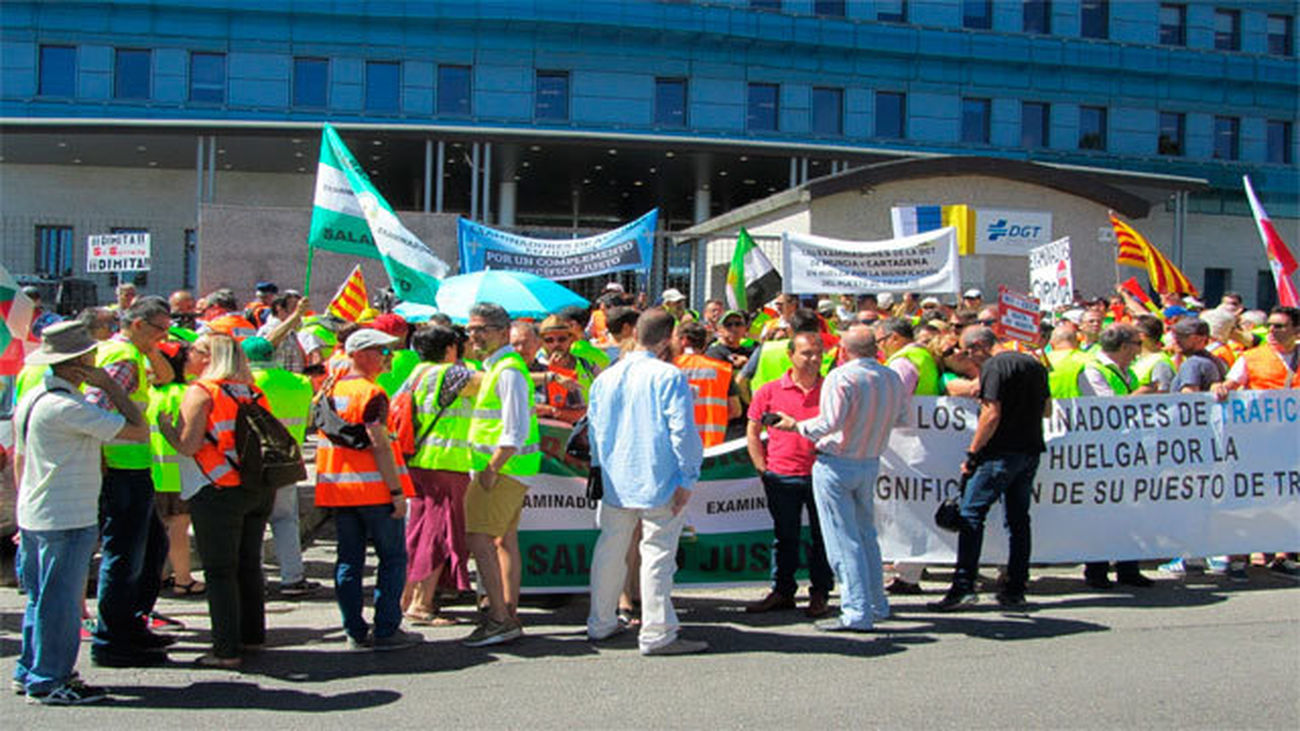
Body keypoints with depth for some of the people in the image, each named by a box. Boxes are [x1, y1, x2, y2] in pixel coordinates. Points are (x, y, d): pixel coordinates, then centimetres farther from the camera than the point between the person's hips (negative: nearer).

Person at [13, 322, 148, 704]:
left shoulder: (31, 399, 10)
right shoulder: (68, 406, -20)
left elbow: (19, 460, 19)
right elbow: (139, 431, -21)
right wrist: (110, 386, -14)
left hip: (33, 515, 10)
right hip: (67, 519, -10)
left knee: (41, 597, 18)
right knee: (59, 600, 0)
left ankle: (30, 672, 27)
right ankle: (49, 681, 8)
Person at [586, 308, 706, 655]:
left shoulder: (605, 378, 6)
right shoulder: (670, 377, -12)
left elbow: (595, 429, 15)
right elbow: (683, 432, -15)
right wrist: (687, 479, -9)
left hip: (615, 482, 6)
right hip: (658, 483, -6)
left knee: (610, 552, 16)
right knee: (658, 555, -1)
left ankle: (600, 623, 27)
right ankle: (657, 634, 2)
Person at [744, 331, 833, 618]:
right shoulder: (771, 391, 1)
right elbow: (752, 432, 8)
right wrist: (763, 468, 1)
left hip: (821, 474, 0)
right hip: (782, 477, 0)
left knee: (822, 537, 6)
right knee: (785, 537, 11)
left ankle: (820, 594, 18)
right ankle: (782, 591, 22)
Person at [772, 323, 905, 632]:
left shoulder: (841, 377, -17)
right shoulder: (893, 379, 4)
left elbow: (829, 424, -24)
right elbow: (899, 418, 14)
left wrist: (796, 425, -9)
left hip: (837, 464, -7)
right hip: (871, 464, 7)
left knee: (844, 540, -3)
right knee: (865, 534, 20)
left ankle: (857, 613, -1)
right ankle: (877, 604, 27)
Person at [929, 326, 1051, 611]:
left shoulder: (993, 366, -10)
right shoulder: (1034, 363, 15)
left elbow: (992, 414, -18)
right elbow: (1047, 409, 21)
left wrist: (972, 453, -13)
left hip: (1002, 452, -8)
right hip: (1031, 450, 8)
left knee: (971, 514, -6)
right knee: (1019, 518, 12)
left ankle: (963, 587, -12)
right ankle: (1016, 590, 14)